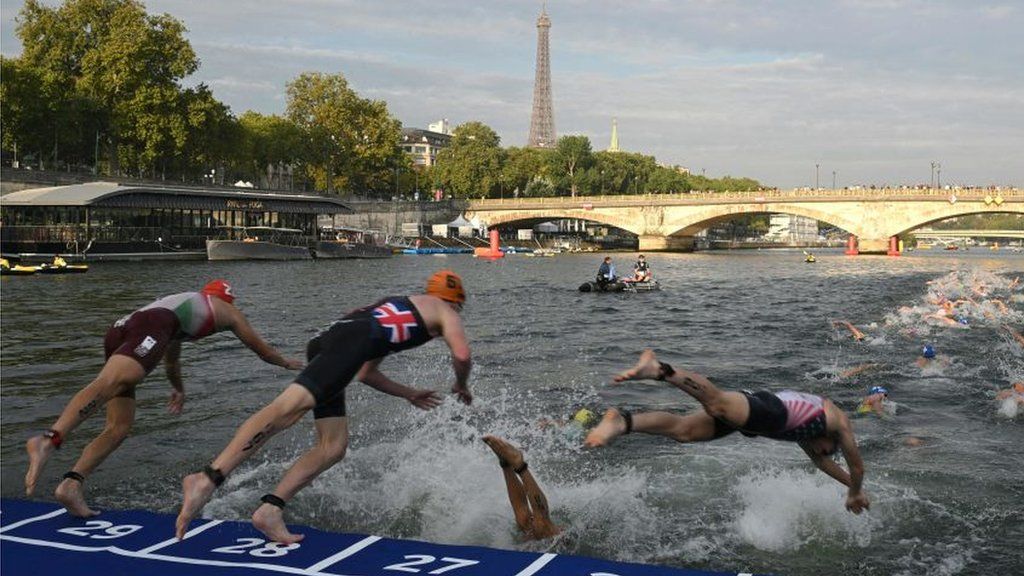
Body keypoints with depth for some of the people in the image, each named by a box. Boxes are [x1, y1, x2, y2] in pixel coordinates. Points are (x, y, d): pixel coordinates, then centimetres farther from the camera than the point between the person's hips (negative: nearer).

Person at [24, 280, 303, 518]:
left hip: (119, 329, 7)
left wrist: (178, 387, 77)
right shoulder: (227, 310, 30)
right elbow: (260, 348, 41)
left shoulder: (184, 302, 45)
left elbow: (171, 358, 60)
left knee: (119, 428, 4)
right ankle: (48, 439, -54)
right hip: (151, 327, -7)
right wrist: (287, 363, 60)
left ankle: (71, 484, -13)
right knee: (108, 384, -31)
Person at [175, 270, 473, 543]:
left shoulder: (396, 308, 43)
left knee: (333, 447, 6)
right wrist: (461, 386, 24)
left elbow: (366, 373, 44)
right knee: (288, 408, -25)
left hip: (325, 342, 9)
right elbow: (462, 356, 3)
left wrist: (410, 394, 51)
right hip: (351, 340, -9)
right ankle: (208, 478, -39)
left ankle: (270, 509, -5)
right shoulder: (445, 312, 22)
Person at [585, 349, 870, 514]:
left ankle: (623, 422, -28)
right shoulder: (840, 422, 30)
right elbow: (857, 467, 35)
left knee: (683, 429, -10)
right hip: (770, 410, -7)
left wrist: (851, 485, 67)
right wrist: (855, 492, 54)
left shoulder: (806, 432, 47)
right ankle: (659, 369, -53)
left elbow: (819, 459, 60)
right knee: (718, 403, -33)